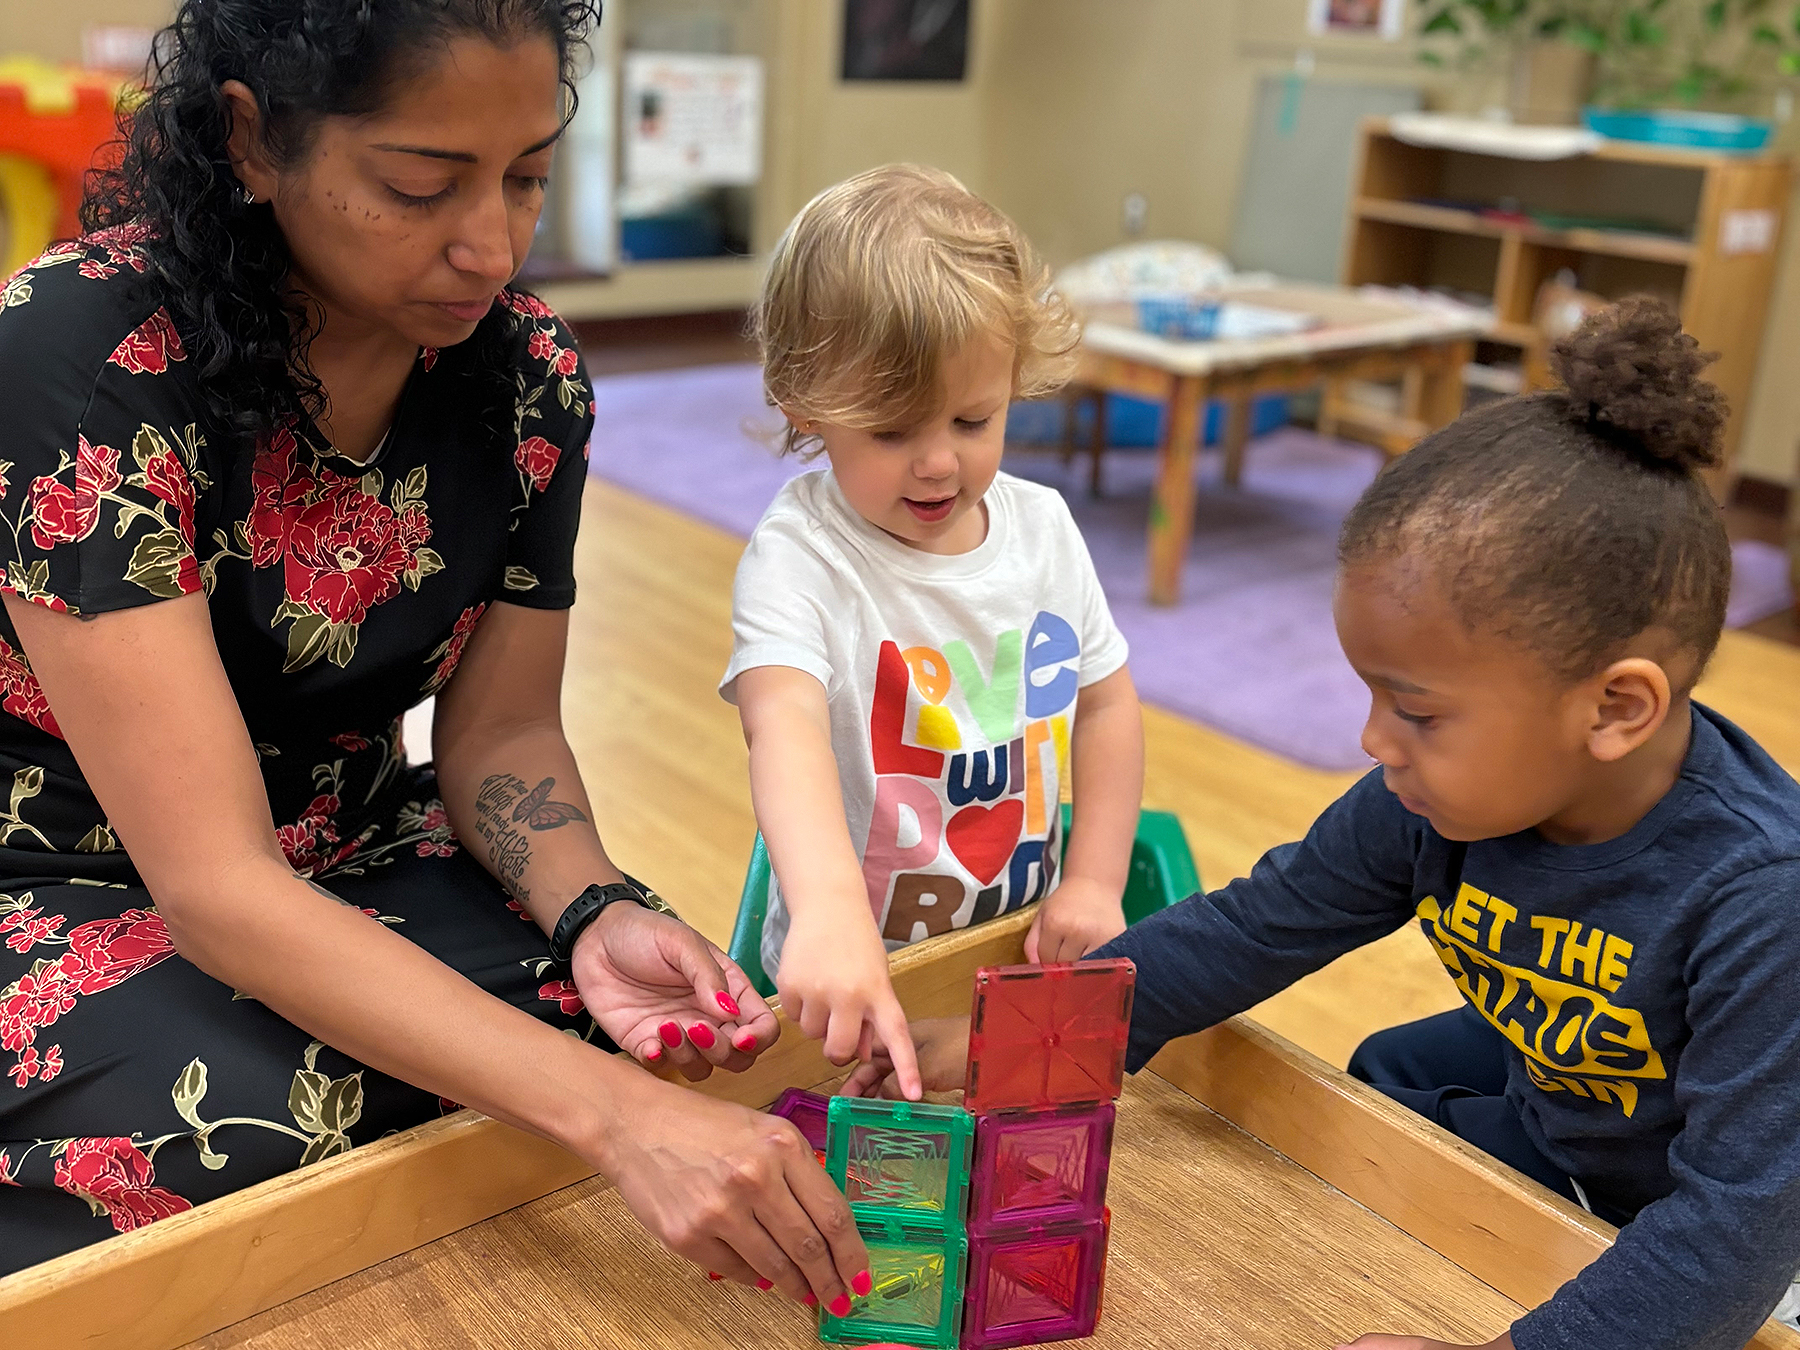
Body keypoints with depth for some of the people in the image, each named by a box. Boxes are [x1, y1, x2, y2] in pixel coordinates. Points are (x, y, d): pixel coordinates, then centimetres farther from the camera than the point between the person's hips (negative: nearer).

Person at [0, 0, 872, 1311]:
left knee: (641, 1022, -20)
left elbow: (500, 730, -1)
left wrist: (593, 912, -24)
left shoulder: (527, 375, -10)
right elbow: (215, 884, -32)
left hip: (349, 854, 5)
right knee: (267, 1141, -32)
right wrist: (613, 1114, -42)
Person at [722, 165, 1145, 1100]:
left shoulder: (1042, 525, 3)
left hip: (1025, 954, 6)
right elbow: (786, 725, -35)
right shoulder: (798, 554, -17)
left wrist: (1096, 883, 2)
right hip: (858, 970, -6)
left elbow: (1105, 703, 12)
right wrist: (831, 908, -52)